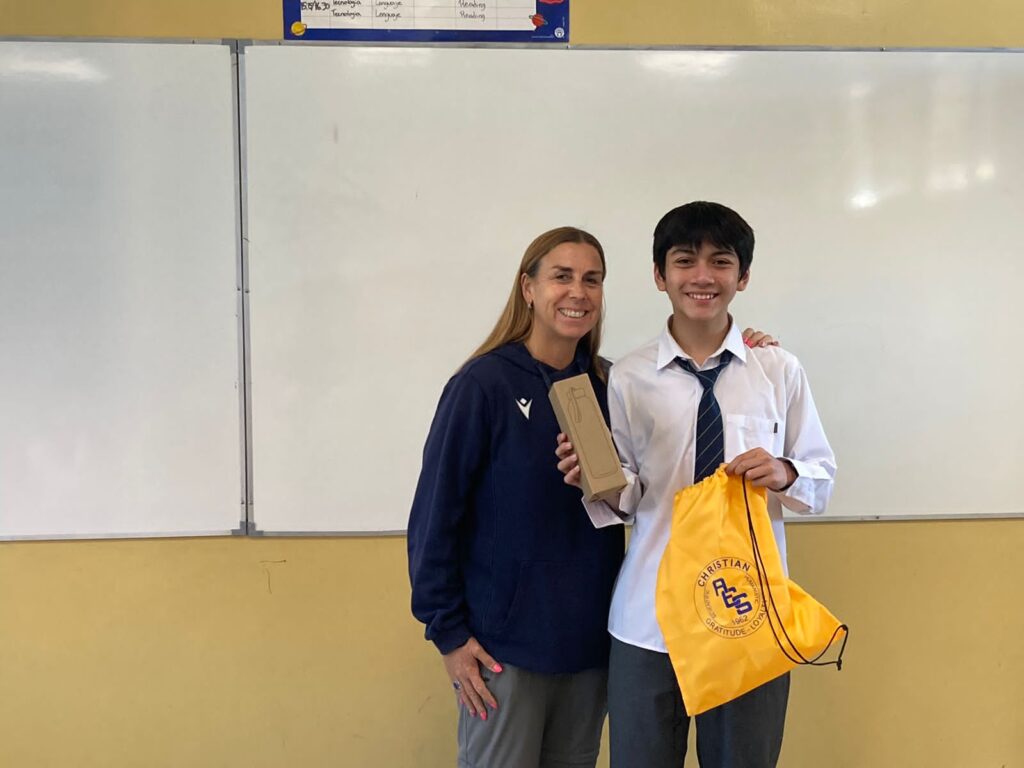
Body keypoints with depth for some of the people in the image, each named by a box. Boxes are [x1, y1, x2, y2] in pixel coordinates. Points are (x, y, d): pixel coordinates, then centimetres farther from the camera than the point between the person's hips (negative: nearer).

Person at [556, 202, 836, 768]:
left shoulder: (780, 371, 0)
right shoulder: (628, 379, -1)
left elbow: (822, 477, 5)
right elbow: (627, 500, 1)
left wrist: (784, 472, -15)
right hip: (648, 618, 0)